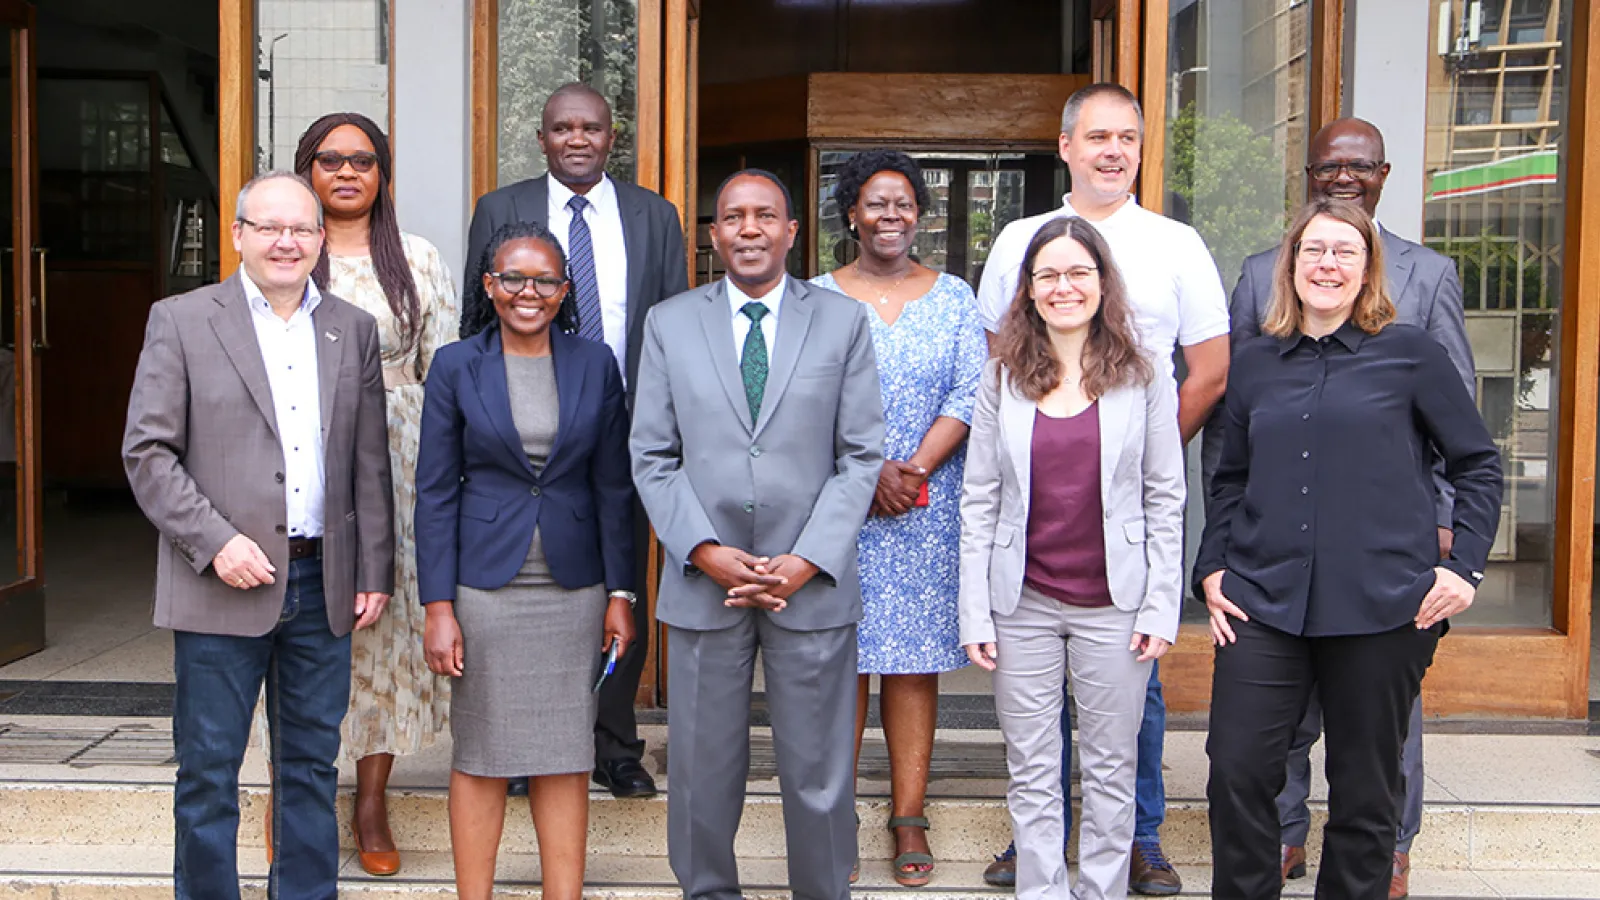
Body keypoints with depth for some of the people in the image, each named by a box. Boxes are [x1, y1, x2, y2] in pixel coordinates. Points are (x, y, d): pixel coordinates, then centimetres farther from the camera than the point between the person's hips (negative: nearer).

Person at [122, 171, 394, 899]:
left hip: (322, 584, 3)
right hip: (223, 585, -3)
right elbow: (147, 453, -5)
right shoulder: (180, 321, 0)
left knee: (312, 763, 12)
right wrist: (215, 542, -15)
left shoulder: (354, 330, 10)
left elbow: (371, 465, 10)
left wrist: (375, 572, 5)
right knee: (208, 771, 5)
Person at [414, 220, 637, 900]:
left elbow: (613, 487, 5)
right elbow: (436, 492, -2)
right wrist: (438, 607, -7)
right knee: (479, 755, 6)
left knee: (565, 755, 7)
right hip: (486, 584, -1)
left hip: (573, 589, 2)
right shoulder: (455, 367, -1)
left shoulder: (595, 365, 4)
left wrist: (620, 593, 1)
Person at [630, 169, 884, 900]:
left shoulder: (844, 320, 4)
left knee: (818, 770, 7)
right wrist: (706, 552, -9)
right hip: (703, 583, 1)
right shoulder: (669, 324, 6)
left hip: (813, 582, -1)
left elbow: (861, 455, 0)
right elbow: (652, 457, 3)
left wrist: (807, 560, -10)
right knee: (703, 766, 10)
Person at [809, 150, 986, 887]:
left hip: (929, 511, 1)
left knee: (916, 658, 3)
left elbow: (970, 398, 0)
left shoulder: (953, 298, 9)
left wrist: (912, 472, -12)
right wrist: (869, 471, -14)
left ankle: (909, 818, 10)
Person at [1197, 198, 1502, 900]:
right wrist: (1212, 567, 8)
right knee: (1237, 774, -3)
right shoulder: (1255, 363, 11)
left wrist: (1464, 566, -3)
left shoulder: (1409, 352, 1)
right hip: (1264, 604, 2)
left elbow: (1477, 464, 6)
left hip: (1382, 606, -2)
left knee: (1365, 790, 8)